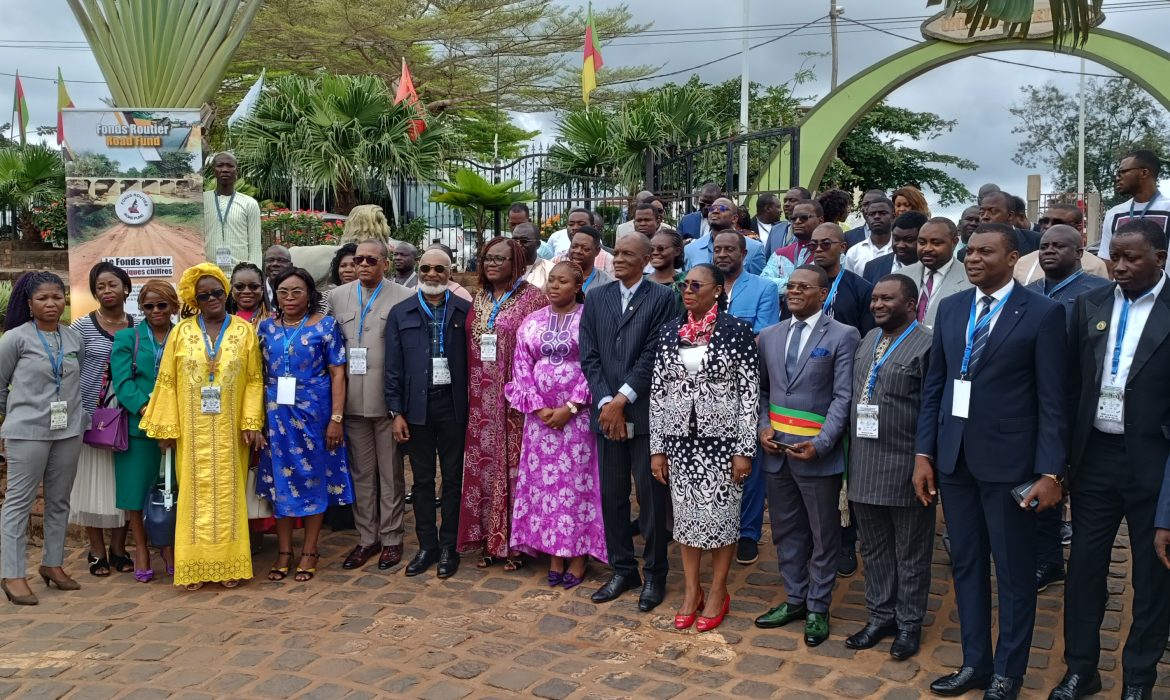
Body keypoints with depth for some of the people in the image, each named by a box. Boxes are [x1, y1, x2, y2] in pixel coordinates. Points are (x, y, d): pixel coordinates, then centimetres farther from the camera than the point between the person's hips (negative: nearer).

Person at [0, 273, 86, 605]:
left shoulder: (75, 338, 5)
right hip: (27, 432, -4)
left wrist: (72, 408, 8)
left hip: (69, 430, 4)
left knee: (59, 500, 12)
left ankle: (52, 563, 24)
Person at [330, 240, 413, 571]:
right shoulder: (338, 297, 9)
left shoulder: (403, 298, -4)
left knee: (391, 472, 6)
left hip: (388, 399, -3)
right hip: (352, 400, 4)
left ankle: (391, 538, 18)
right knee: (361, 472, 12)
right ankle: (367, 537, 23)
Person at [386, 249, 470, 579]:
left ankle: (448, 546, 17)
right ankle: (427, 545, 21)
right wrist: (396, 412, -1)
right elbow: (393, 367, 4)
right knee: (422, 479, 10)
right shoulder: (401, 313, 5)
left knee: (453, 477, 6)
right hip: (417, 405, 1)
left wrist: (472, 406, -4)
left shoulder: (465, 311, 1)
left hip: (453, 404, -1)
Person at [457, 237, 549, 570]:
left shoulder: (532, 297, -3)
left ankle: (514, 542, 11)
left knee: (513, 463, -1)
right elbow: (468, 348, 16)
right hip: (482, 401, 5)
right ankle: (488, 539, 17)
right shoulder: (477, 300, 13)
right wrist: (471, 390, 8)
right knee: (483, 465, 7)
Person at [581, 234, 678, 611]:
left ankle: (654, 574, 16)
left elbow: (654, 354, -9)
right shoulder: (596, 298, 10)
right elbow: (589, 355, 4)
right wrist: (606, 403, -7)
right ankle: (622, 570, 24)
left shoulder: (662, 298, -2)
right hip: (607, 411, 4)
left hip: (645, 413, -4)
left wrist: (622, 399, -13)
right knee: (612, 495, 10)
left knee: (651, 495, 3)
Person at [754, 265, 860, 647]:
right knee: (786, 530, 14)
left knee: (823, 535, 7)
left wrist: (821, 444, -17)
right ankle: (794, 599, 29)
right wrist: (763, 427, -2)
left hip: (818, 453, -5)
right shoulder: (769, 336, 10)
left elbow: (843, 397, -10)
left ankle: (818, 608, 21)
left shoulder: (843, 336, -5)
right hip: (776, 450, 5)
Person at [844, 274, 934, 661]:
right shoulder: (867, 341, 12)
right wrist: (852, 454, 10)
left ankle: (909, 623, 23)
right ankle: (880, 615, 30)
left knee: (910, 552, 9)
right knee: (874, 548, 17)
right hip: (865, 466, 7)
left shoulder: (927, 345, -10)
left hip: (905, 467, -7)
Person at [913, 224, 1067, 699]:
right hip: (954, 458, 4)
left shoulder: (1043, 313, -6)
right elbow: (933, 385, 9)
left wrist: (1051, 472, -11)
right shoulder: (949, 308, 7)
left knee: (1014, 573, 9)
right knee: (966, 565, 13)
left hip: (1008, 461, -4)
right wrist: (923, 454, 5)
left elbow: (1052, 401, -8)